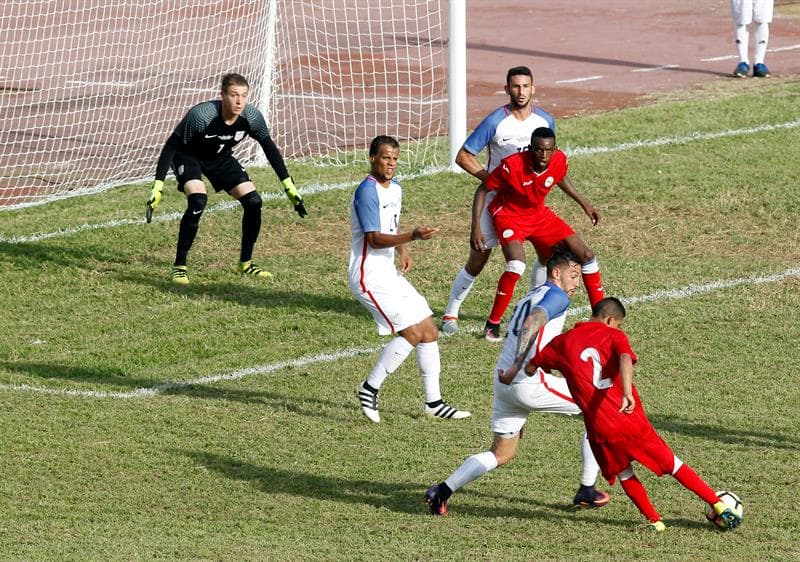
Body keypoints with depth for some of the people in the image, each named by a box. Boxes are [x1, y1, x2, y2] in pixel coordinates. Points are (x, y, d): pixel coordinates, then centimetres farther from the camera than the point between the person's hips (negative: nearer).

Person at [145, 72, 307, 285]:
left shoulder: (252, 117, -23)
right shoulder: (201, 116, -37)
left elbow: (269, 147, -4)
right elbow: (171, 146, -27)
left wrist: (289, 186, -2)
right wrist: (157, 187, -31)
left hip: (221, 158, 5)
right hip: (188, 157, -5)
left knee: (253, 201, -7)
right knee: (197, 201, -30)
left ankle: (245, 263, 13)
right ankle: (179, 266, -17)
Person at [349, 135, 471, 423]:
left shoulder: (395, 189, 13)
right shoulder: (367, 191, -17)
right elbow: (374, 238, -23)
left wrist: (403, 251, 9)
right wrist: (412, 236, -33)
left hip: (389, 274, 10)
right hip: (369, 277, -10)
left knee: (429, 331, 8)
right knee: (413, 332, -17)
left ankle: (433, 402, 16)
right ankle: (370, 388, -4)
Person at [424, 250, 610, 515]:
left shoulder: (528, 297, 26)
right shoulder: (556, 296, -3)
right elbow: (533, 322, -23)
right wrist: (517, 366, -29)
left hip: (504, 382, 9)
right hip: (530, 383, -9)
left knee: (500, 454, 18)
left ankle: (443, 490, 0)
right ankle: (587, 491, 10)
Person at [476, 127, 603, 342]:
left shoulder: (559, 160, -15)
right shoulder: (512, 165, -30)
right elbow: (482, 190, -18)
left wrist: (584, 204, 17)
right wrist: (476, 228, -24)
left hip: (539, 214, 6)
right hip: (509, 215, -6)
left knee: (585, 255, 1)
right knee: (516, 265, -31)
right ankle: (492, 325, -15)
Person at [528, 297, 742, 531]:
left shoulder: (563, 343, 10)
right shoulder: (614, 336, 3)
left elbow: (530, 368, 17)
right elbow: (625, 359, -20)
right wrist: (627, 393, -34)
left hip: (600, 430, 1)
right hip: (631, 421, -1)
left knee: (624, 475, 25)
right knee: (671, 464, 11)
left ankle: (654, 520, 17)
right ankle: (719, 505, 12)